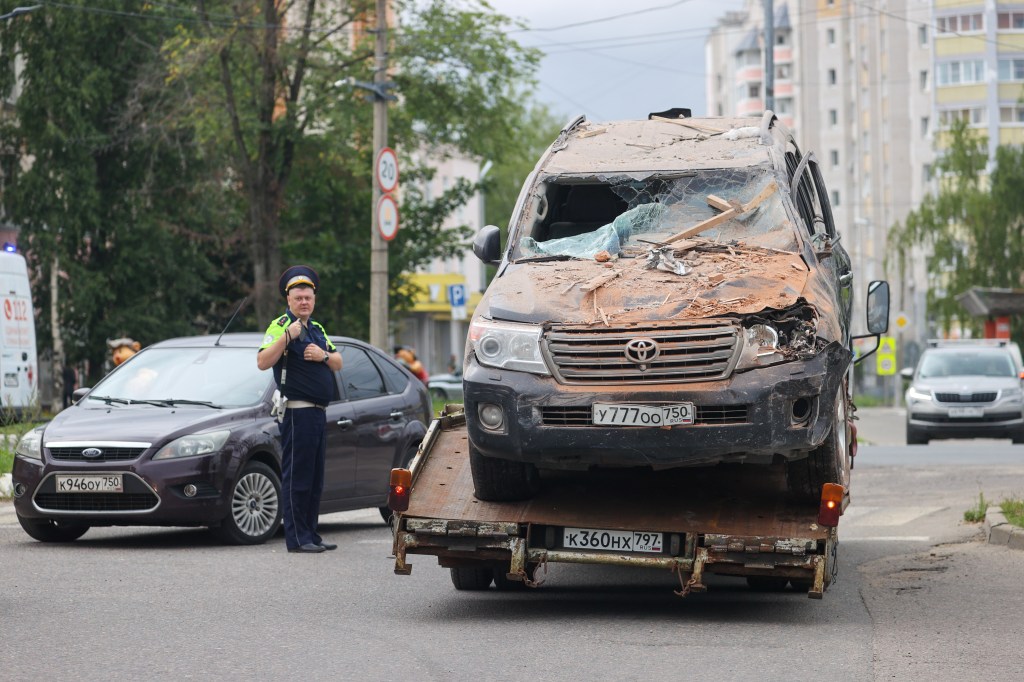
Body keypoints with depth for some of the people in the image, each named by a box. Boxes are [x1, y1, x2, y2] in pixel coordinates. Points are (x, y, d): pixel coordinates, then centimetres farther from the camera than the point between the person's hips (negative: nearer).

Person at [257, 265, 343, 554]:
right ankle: (297, 538, -6)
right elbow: (263, 362, -19)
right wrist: (287, 337, -28)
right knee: (296, 477, -7)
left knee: (315, 479, 12)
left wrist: (323, 355, -2)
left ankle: (311, 535, 18)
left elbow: (338, 363, 18)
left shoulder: (317, 329, 19)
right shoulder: (281, 325, -7)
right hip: (297, 412, -9)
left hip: (318, 412, 9)